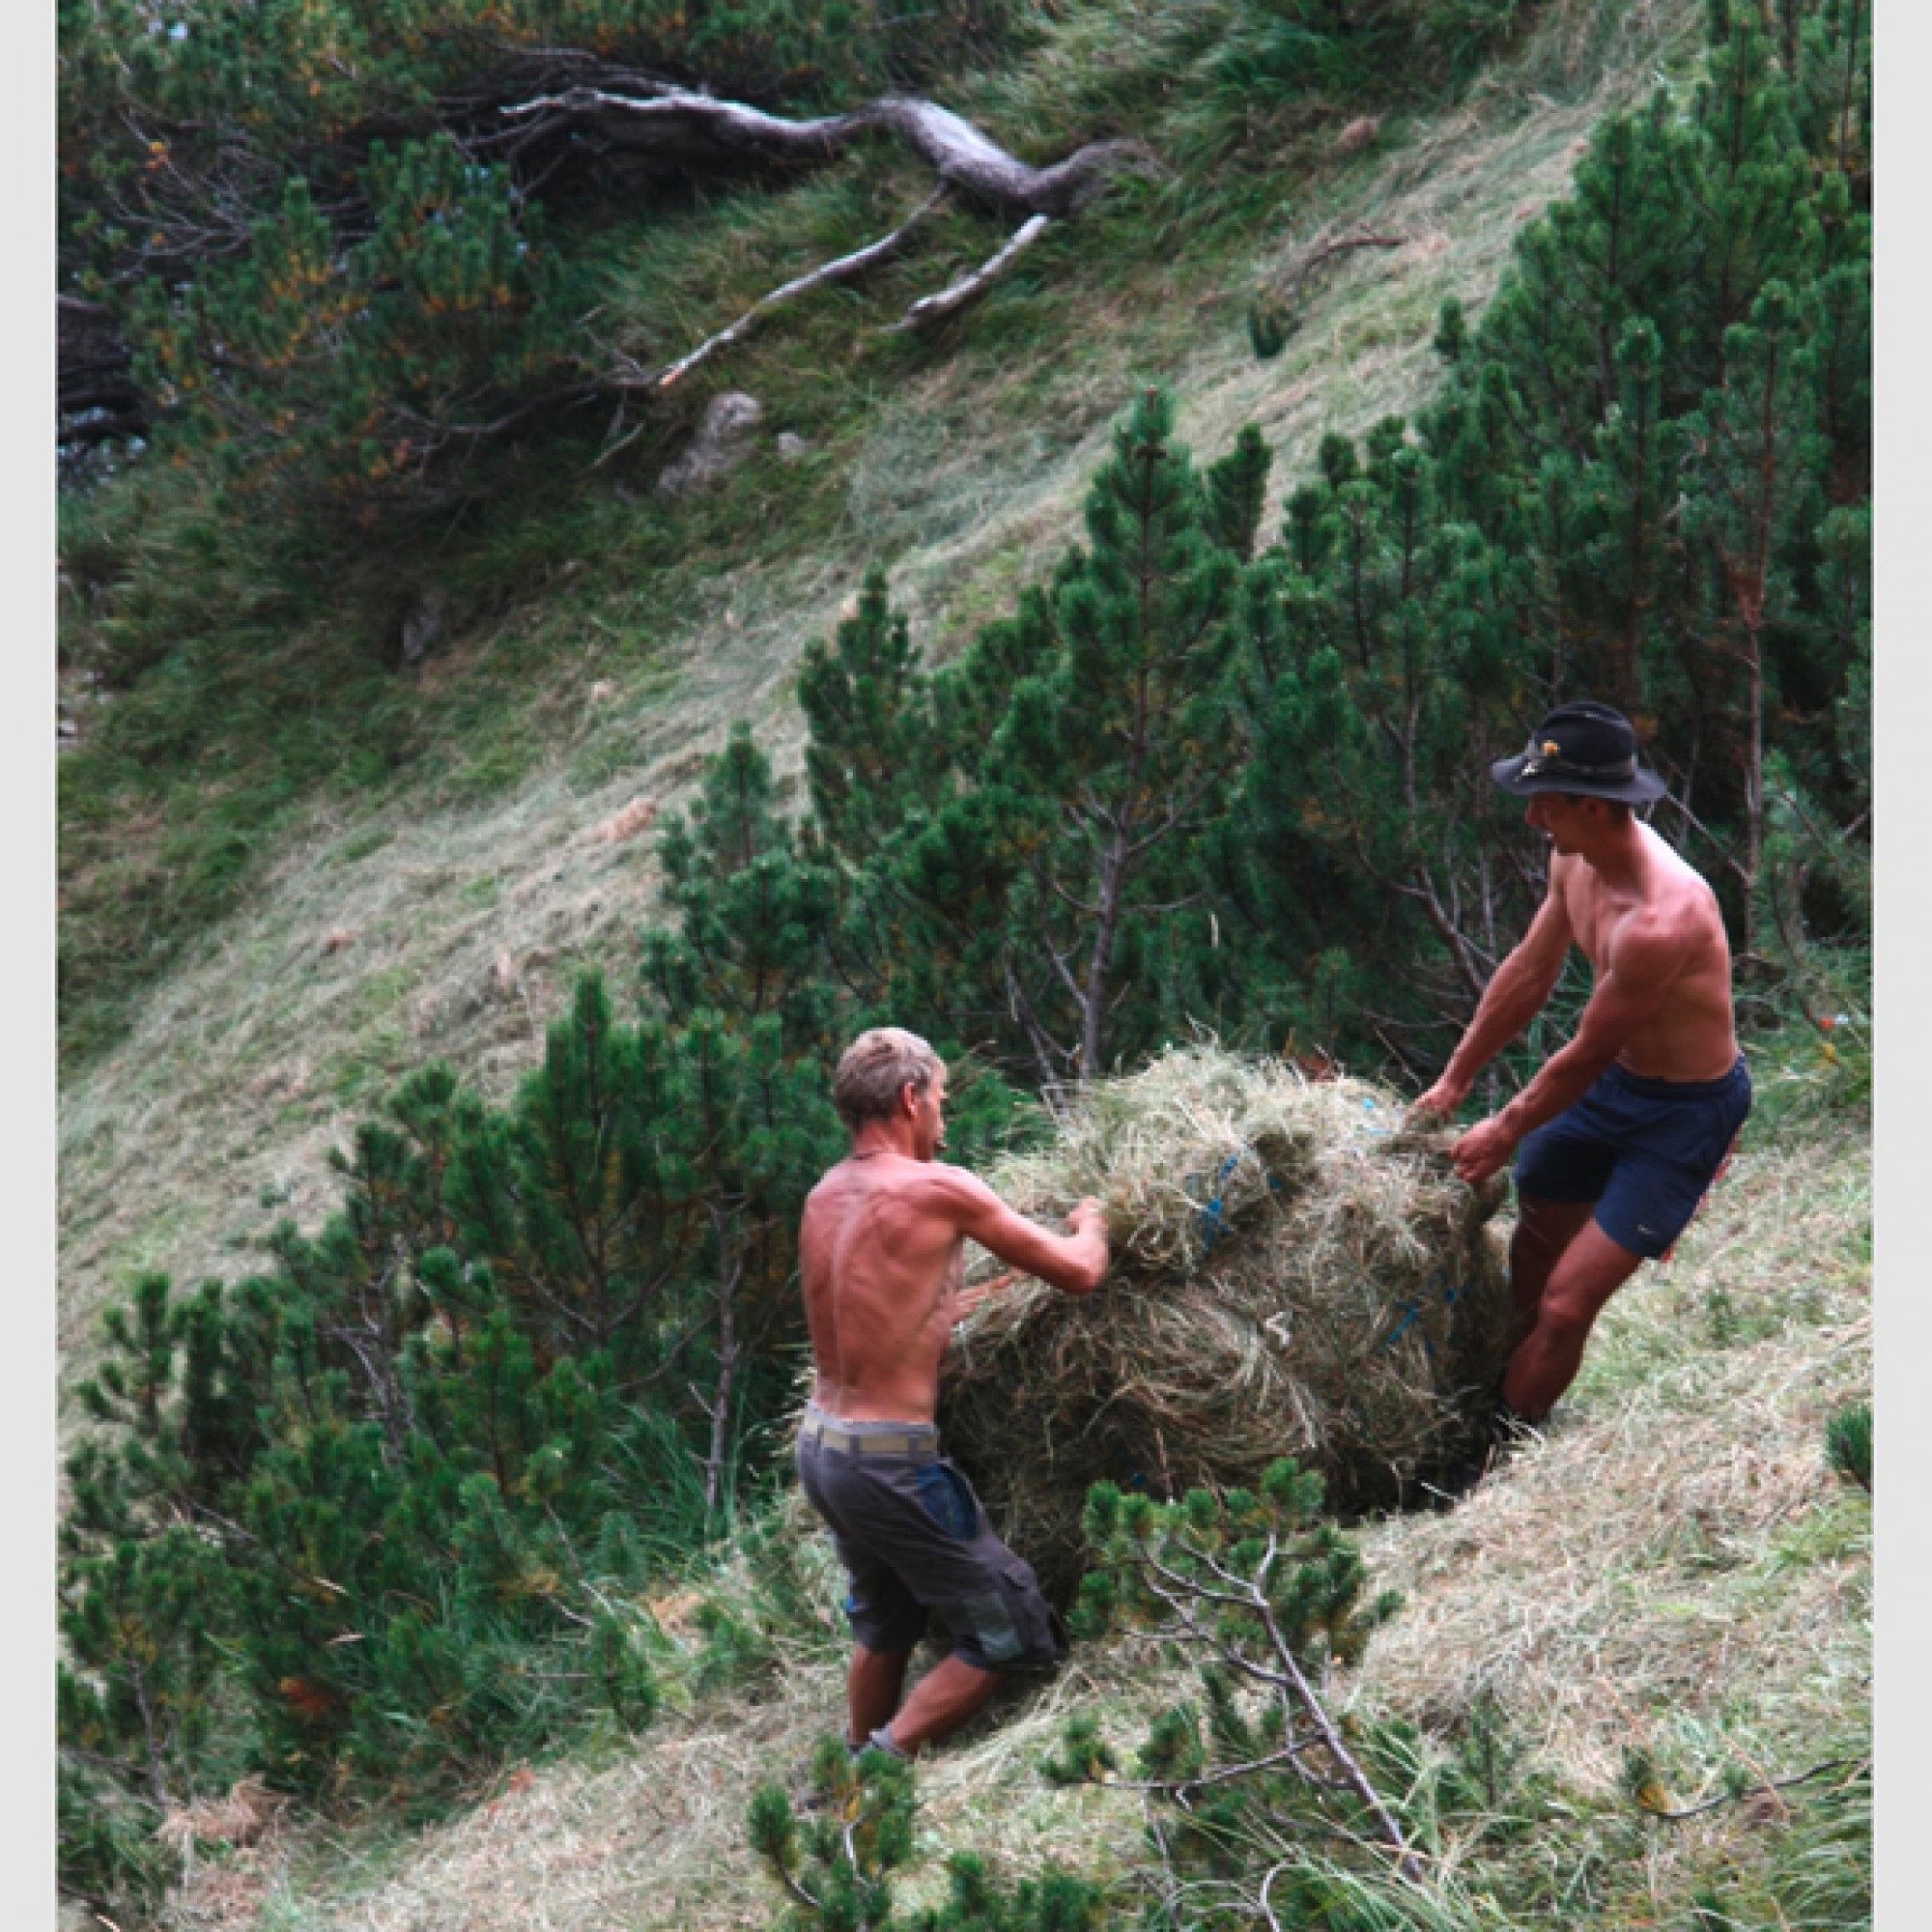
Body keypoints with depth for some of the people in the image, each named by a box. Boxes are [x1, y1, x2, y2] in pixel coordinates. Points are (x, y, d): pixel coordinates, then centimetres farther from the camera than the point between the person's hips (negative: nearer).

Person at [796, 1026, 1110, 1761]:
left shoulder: (824, 1198, 7)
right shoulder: (938, 1190, -16)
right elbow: (1079, 1272, -9)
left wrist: (990, 1293, 24)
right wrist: (1090, 1223, 13)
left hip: (819, 1445, 8)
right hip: (889, 1461, -8)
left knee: (886, 1624, 28)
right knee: (1011, 1636, 3)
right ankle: (887, 1762, -1)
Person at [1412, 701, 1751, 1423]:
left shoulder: (1662, 922, -38)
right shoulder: (1577, 857, -11)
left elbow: (1588, 1053, -24)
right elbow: (1530, 970, 5)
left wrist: (1507, 1130, -8)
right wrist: (1455, 1081, 12)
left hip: (1687, 1111, -9)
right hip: (1620, 1078, 9)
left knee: (1566, 1306, -13)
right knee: (1536, 1223, 28)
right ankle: (1518, 1380, 52)